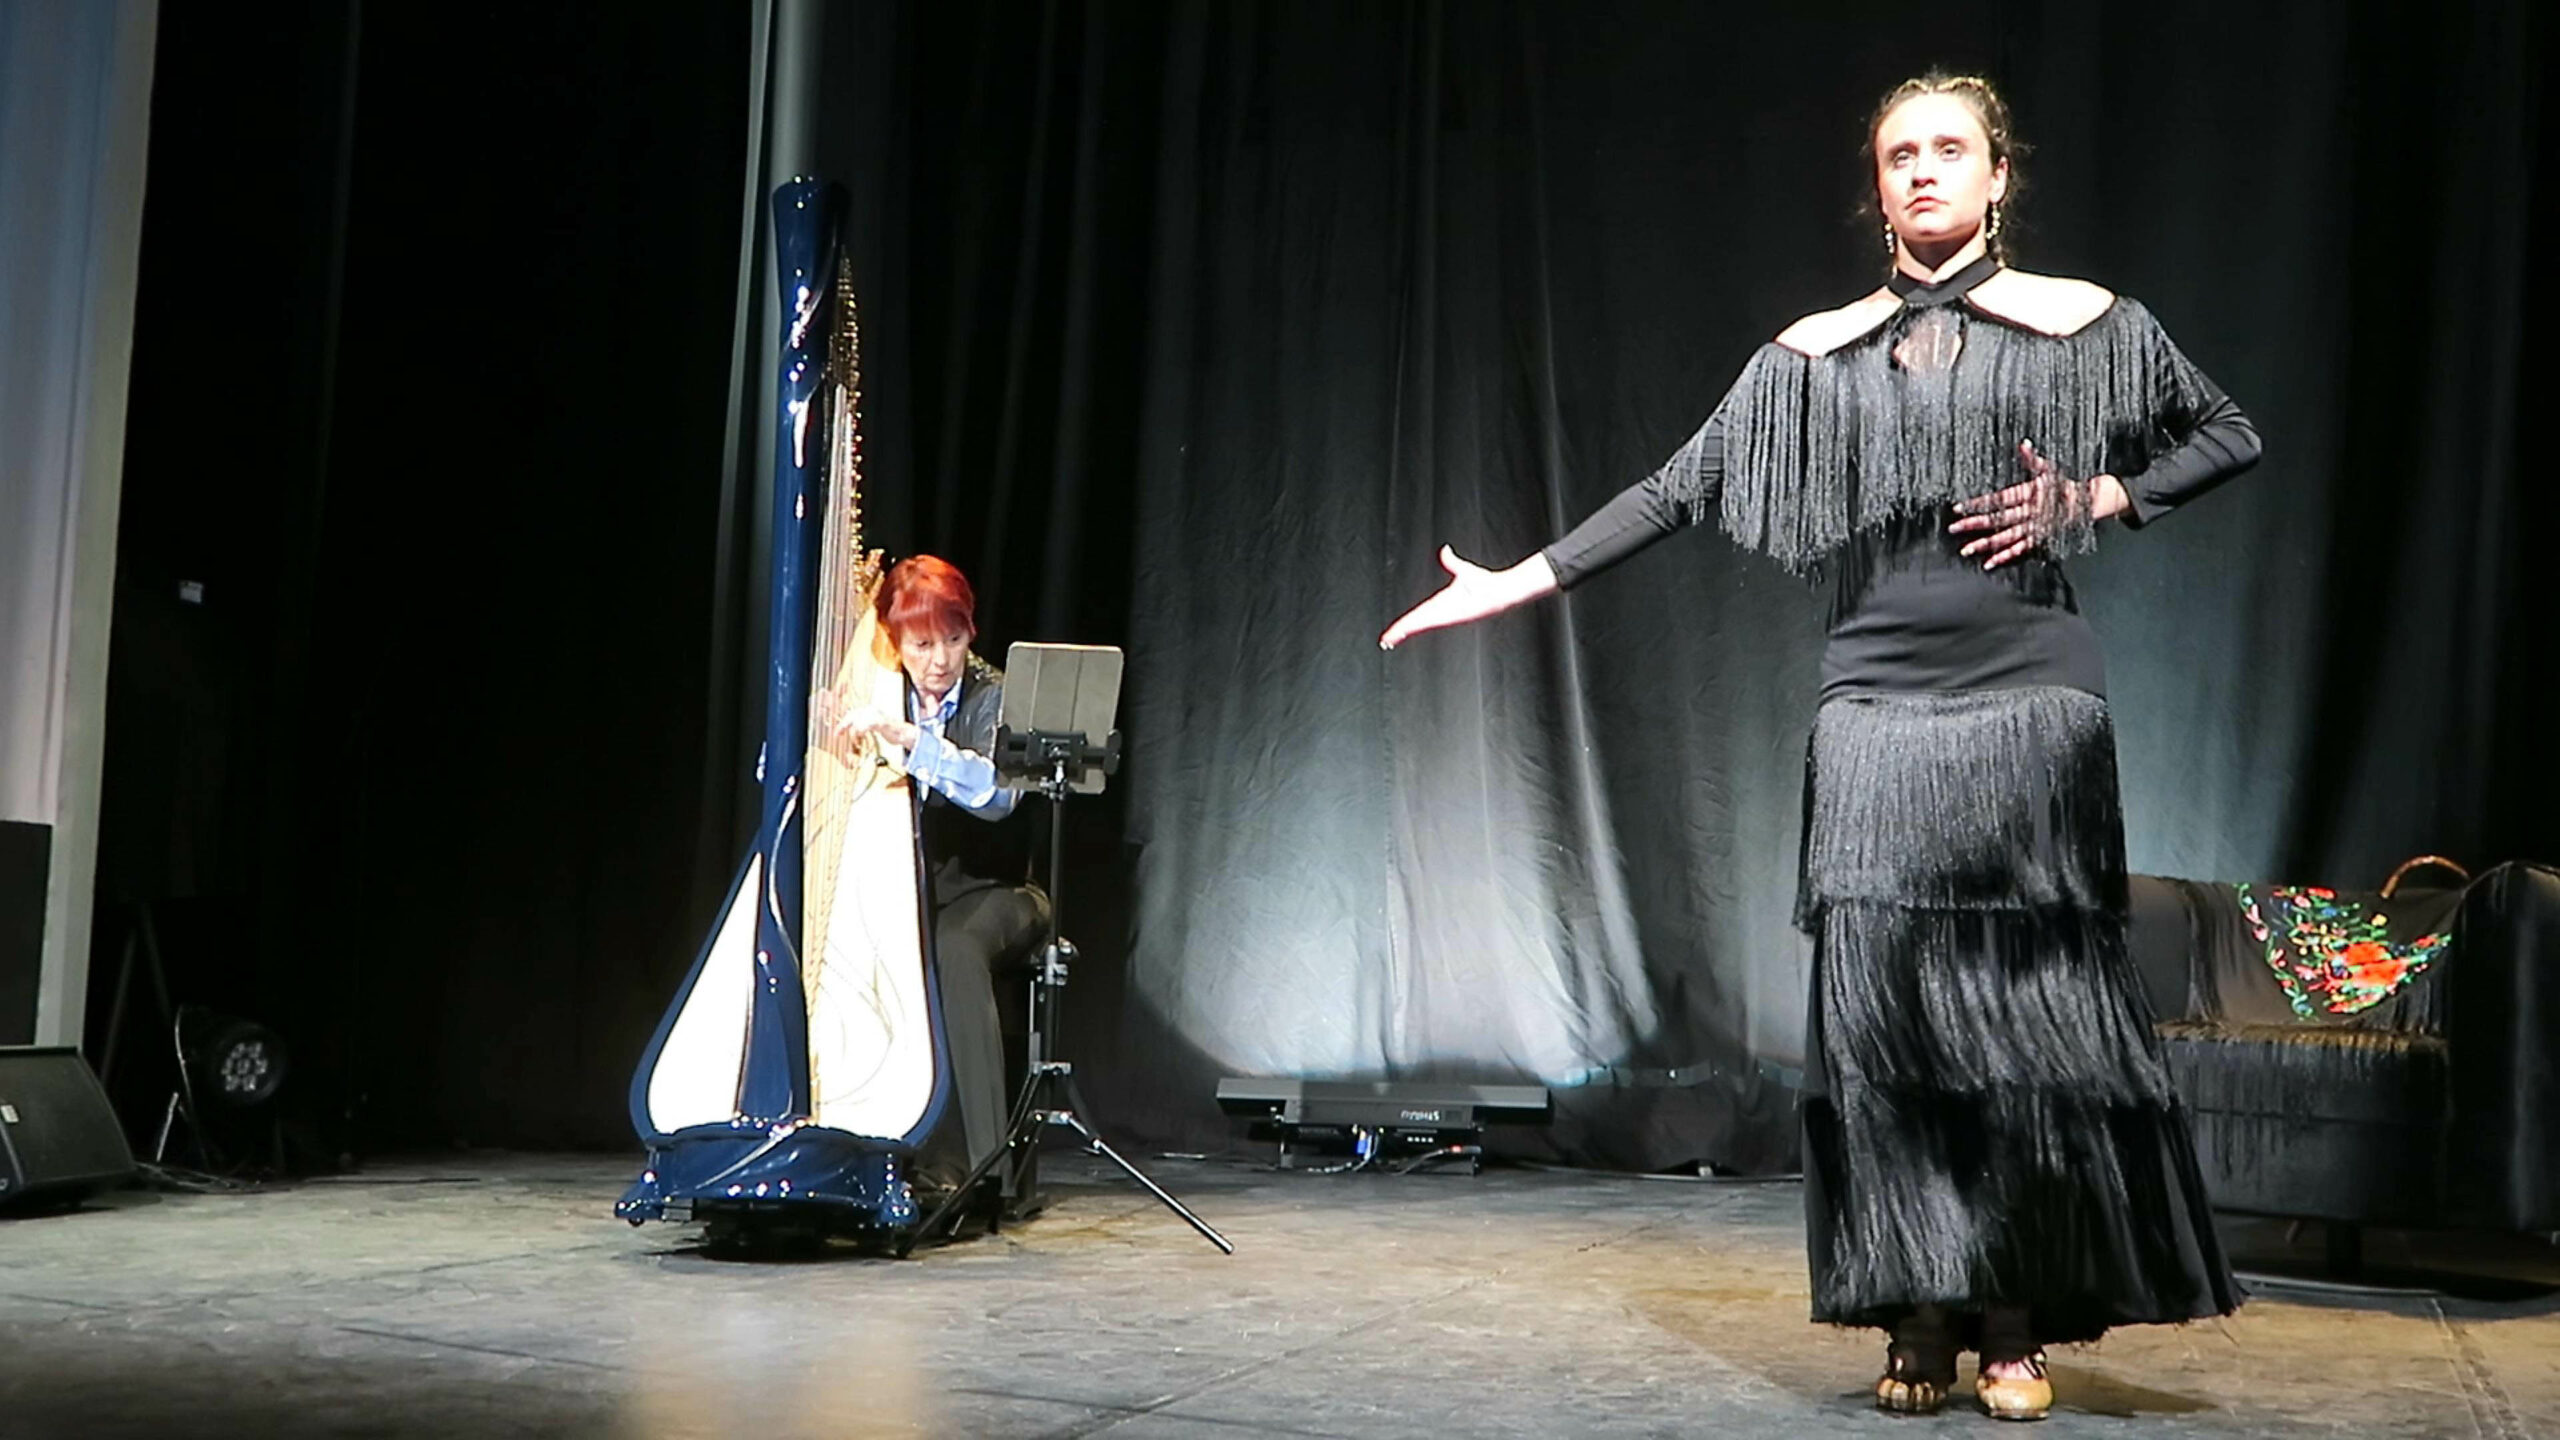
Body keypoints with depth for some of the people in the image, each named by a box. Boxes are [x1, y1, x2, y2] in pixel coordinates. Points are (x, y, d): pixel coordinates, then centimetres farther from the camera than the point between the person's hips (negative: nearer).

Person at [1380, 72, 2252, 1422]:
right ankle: (1919, 1320, 8)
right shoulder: (1816, 351, 10)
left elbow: (2228, 436, 13)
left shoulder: (2081, 324, 6)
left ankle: (2019, 1324, 9)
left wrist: (2093, 500, -3)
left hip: (2026, 699, -2)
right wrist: (1519, 581, -1)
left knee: (2026, 1003, -2)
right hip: (1874, 706, 2)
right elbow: (1681, 488, 6)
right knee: (1878, 1006, -2)